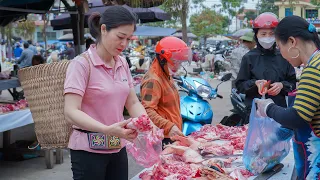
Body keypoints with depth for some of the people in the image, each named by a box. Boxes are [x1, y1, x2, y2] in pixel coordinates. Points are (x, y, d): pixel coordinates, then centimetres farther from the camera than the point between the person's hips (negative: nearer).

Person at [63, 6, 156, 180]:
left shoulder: (122, 64, 6)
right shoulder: (82, 64, -14)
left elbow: (133, 103, 8)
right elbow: (71, 112, -21)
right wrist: (108, 130, -34)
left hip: (117, 148, 6)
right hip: (89, 150, -6)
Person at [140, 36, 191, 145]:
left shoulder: (167, 76, 18)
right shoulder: (153, 80, -16)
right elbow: (147, 111, -25)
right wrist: (169, 127, -34)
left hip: (173, 136, 10)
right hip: (162, 138, -10)